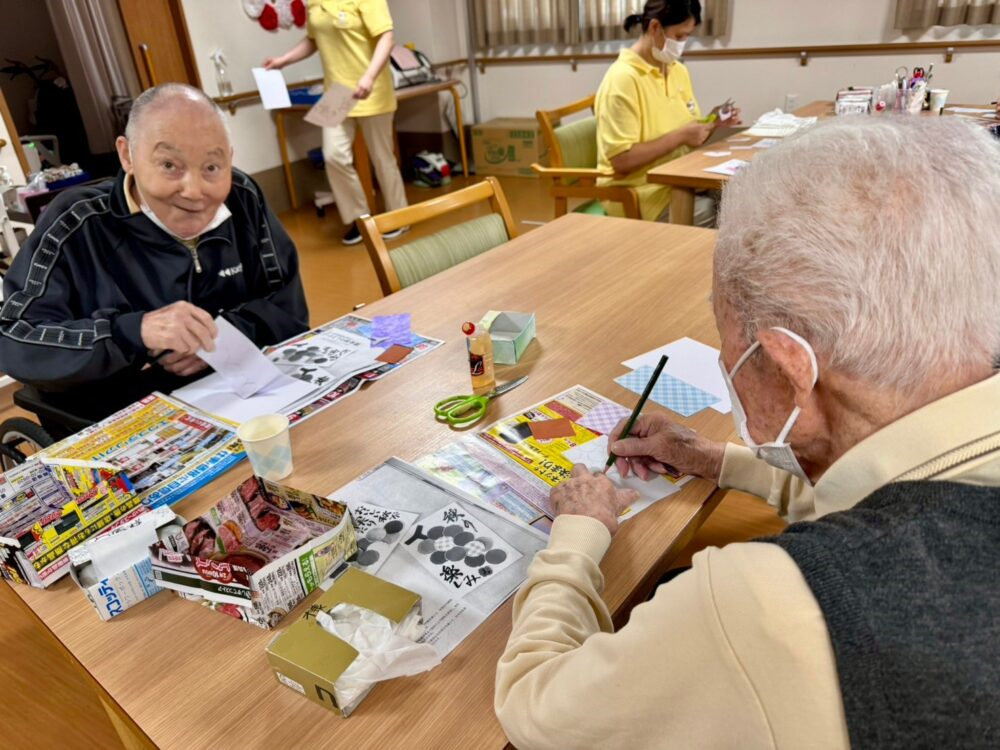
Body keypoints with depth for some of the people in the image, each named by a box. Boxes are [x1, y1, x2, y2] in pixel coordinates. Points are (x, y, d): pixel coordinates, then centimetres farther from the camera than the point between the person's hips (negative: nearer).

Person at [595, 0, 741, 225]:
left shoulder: (678, 70, 10)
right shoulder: (623, 79, -17)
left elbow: (688, 138, 17)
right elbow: (621, 160, -22)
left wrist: (711, 123, -4)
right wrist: (680, 136, -20)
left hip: (677, 180, 8)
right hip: (639, 194, -8)